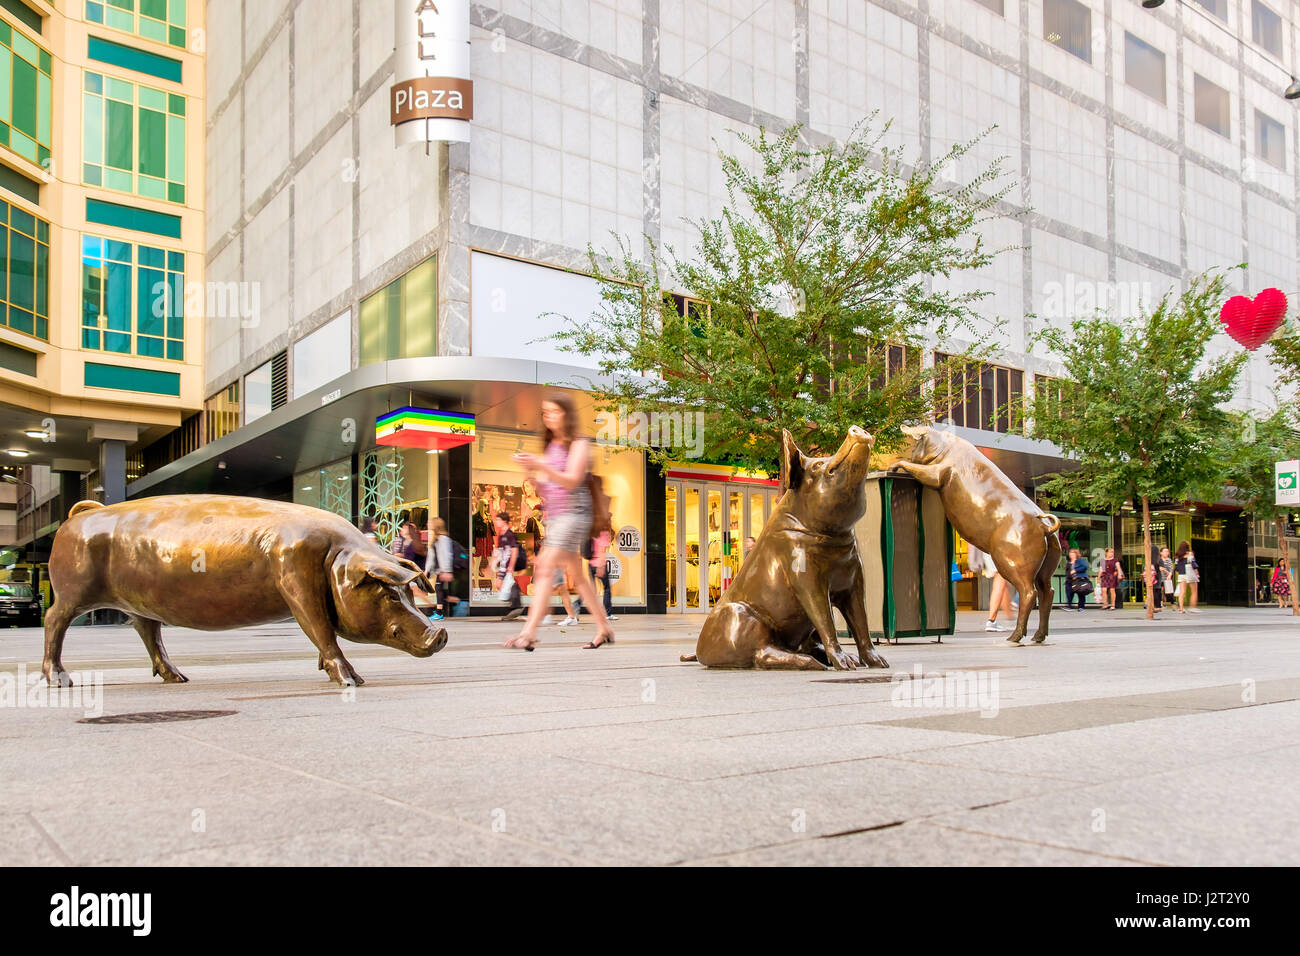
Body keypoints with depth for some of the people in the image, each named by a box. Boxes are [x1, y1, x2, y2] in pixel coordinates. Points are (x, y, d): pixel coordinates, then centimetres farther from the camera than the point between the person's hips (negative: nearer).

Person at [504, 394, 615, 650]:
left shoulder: (579, 444, -5)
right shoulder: (550, 445, 18)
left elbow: (571, 481, -16)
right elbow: (545, 485, 18)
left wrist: (540, 466, -27)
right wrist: (531, 471, -2)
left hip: (573, 512, -8)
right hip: (554, 515, 8)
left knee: (547, 567, -18)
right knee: (575, 573, 10)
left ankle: (529, 633, -24)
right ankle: (604, 629, 18)